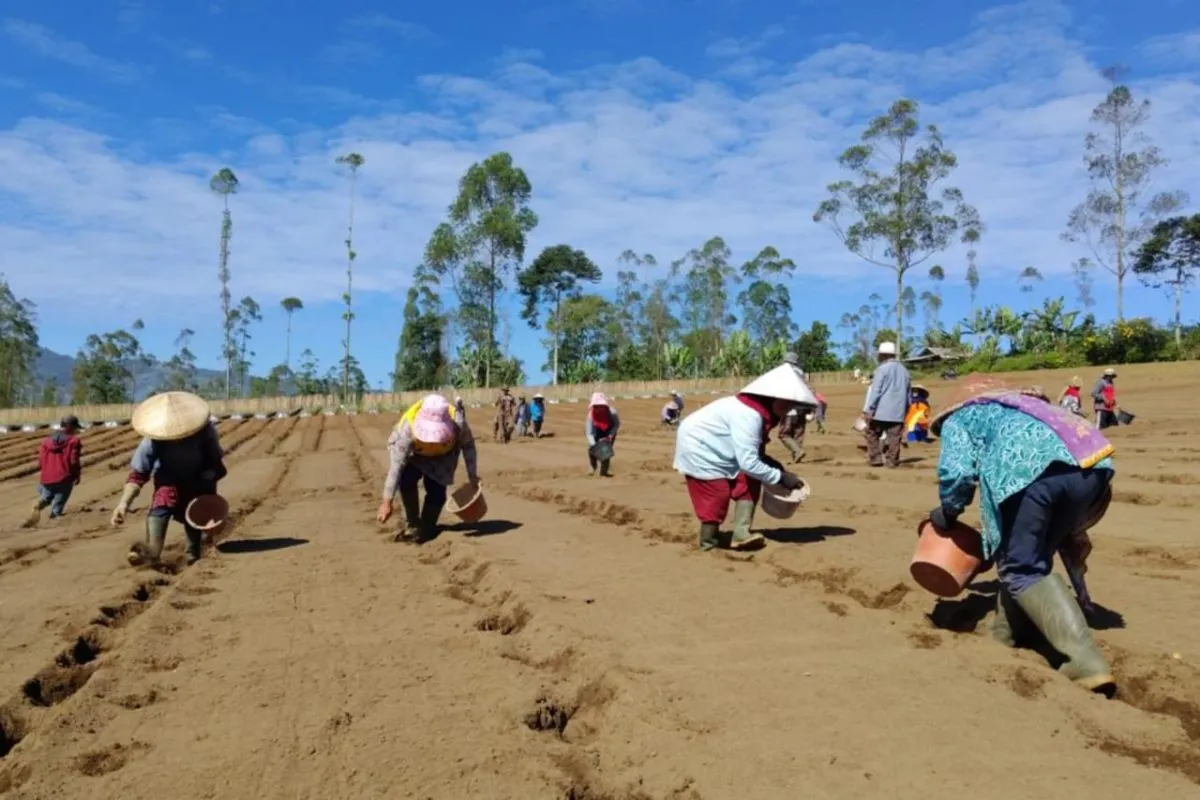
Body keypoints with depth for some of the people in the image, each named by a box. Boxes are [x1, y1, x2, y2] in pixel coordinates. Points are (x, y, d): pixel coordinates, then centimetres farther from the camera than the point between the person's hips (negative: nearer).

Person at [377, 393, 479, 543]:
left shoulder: (457, 423, -39)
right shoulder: (408, 427, -42)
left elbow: (468, 444, -16)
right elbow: (396, 464, -40)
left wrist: (472, 475, -10)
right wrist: (387, 502, -40)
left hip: (443, 454, 1)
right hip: (414, 453, -1)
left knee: (436, 488, -14)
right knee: (406, 481, -23)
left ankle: (426, 528, 11)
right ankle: (412, 525, -3)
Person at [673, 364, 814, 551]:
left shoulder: (762, 410, -2)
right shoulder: (748, 415, -33)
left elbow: (753, 452, 9)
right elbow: (748, 462, -33)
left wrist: (773, 464, -6)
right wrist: (780, 477, -25)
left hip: (715, 447, 10)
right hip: (698, 447, -10)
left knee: (749, 482, -2)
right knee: (718, 495, -11)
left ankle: (741, 534, -4)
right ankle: (708, 543, 8)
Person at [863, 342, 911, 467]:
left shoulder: (883, 369, -6)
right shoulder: (904, 370, 15)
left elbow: (876, 391, -11)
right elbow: (908, 392, 19)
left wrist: (869, 409, -11)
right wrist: (905, 409, 24)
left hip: (881, 410, -5)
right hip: (898, 412, 5)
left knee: (872, 433, 8)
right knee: (894, 437, 5)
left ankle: (875, 459, 3)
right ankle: (892, 460, 2)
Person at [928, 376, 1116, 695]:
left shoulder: (961, 417, 27)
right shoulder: (1027, 403, 44)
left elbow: (957, 472, 8)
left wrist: (948, 512, 27)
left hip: (1031, 471, -6)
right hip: (1092, 466, 6)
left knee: (1021, 569, 4)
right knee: (1030, 558, 23)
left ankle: (1085, 660, -8)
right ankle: (1003, 634, 29)